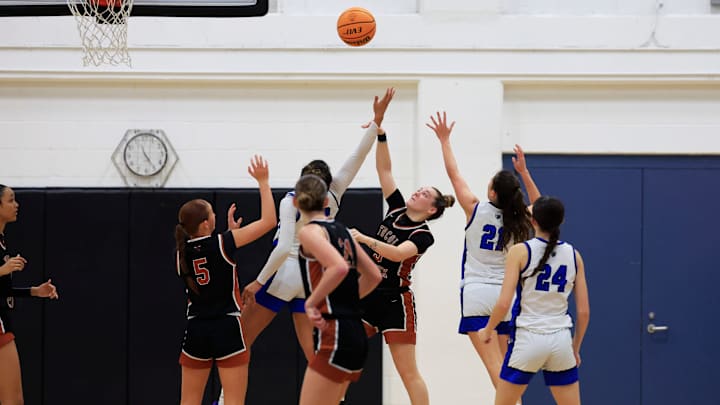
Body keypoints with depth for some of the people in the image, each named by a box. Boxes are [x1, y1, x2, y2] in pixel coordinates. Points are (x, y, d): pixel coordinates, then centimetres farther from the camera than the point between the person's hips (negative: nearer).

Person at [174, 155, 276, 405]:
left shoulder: (182, 254, 4)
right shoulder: (222, 243, -10)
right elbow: (268, 221, -8)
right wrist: (263, 182, -2)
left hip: (196, 331, 5)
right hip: (227, 328, -5)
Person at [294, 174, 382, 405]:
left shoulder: (309, 231, -7)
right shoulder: (341, 230, 16)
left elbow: (339, 267, -25)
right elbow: (373, 275, 22)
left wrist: (311, 302, -16)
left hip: (334, 336, -9)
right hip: (355, 333, 9)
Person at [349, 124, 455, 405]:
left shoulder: (423, 236, -10)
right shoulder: (397, 209, 7)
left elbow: (397, 253, -29)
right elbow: (384, 169, 5)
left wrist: (365, 239, -36)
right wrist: (381, 135, -5)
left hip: (395, 302, -7)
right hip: (367, 295, 7)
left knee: (408, 372, -4)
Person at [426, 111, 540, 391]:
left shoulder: (476, 210, -6)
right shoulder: (516, 221, 2)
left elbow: (454, 174, 4)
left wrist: (444, 139, 15)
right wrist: (524, 173, 19)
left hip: (476, 293, -4)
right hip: (504, 294, 4)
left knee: (495, 366, -12)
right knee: (504, 367, 12)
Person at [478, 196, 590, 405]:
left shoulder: (520, 252, -7)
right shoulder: (573, 255, 4)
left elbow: (503, 303, -12)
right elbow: (584, 311, 5)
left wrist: (487, 330, 6)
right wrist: (575, 348, 18)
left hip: (527, 339, -3)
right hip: (560, 340, 3)